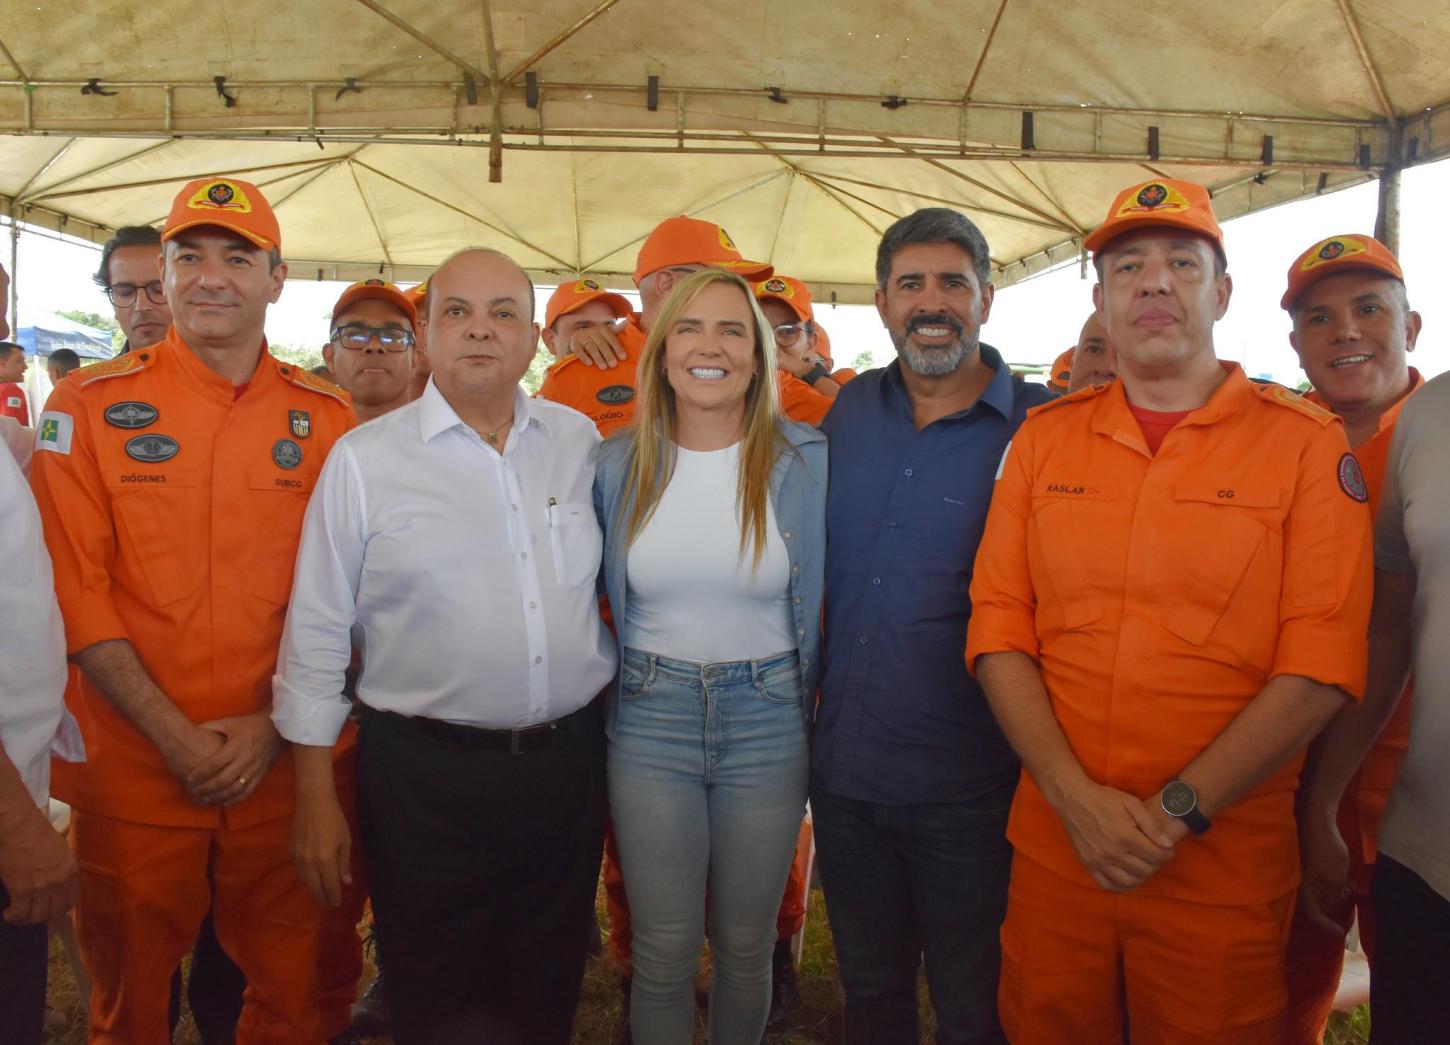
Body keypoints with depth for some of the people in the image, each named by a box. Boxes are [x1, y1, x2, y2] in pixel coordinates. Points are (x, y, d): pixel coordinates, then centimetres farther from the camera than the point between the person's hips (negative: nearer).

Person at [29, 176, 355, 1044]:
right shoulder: (91, 408, -2)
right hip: (133, 766, -1)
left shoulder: (327, 418, 1)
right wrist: (175, 735, -12)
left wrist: (272, 727, -8)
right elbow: (76, 589, -6)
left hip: (280, 765, 1)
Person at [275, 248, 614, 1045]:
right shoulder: (365, 457, -5)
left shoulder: (580, 441, 3)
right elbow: (317, 632, -3)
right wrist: (315, 793, -3)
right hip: (424, 775, -2)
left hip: (568, 762, 3)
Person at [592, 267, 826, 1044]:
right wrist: (614, 680, 10)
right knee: (663, 951, 11)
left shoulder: (805, 460, -6)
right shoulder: (618, 464, -1)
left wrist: (808, 697, 2)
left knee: (745, 946, 16)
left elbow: (827, 594, 3)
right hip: (649, 720, 1)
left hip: (766, 721, 0)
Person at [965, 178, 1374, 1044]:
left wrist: (1179, 811, -15)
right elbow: (999, 626, 1)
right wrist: (1076, 797, -10)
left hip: (1226, 865, -2)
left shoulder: (1307, 441, -3)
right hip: (1055, 845, 3)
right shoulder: (1044, 437, 4)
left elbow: (1322, 661, -9)